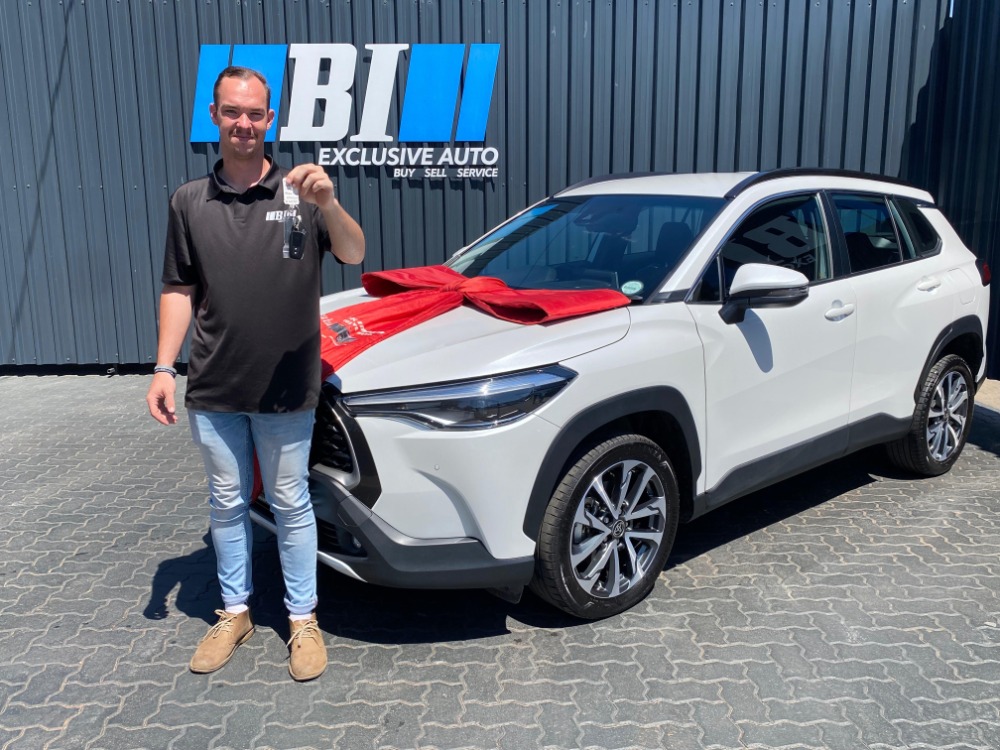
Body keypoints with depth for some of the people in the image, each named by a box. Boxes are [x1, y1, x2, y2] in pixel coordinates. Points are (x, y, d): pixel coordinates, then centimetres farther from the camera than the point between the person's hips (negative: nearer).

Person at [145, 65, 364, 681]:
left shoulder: (298, 192, -3)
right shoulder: (190, 201, 5)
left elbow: (354, 255, -16)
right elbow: (179, 289, 7)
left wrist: (329, 203, -36)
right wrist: (164, 368, -2)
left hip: (286, 389, -2)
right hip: (214, 389, 3)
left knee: (291, 504, 9)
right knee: (227, 504, 15)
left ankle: (303, 618, 23)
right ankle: (234, 613, 33)